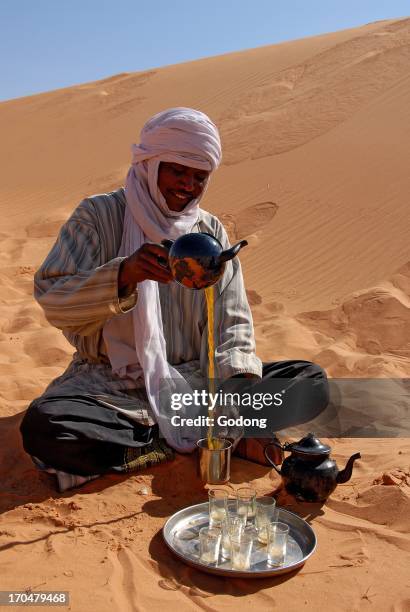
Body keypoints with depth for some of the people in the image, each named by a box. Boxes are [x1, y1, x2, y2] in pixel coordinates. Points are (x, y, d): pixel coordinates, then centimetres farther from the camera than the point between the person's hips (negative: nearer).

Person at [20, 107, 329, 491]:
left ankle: (180, 432, -16)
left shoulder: (212, 232, 7)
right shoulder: (99, 215, -3)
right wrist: (124, 275, -32)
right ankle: (202, 437, -17)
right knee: (43, 428, -34)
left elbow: (232, 323, 3)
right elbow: (51, 298, -14)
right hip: (113, 385, -2)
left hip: (197, 381, 3)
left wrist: (242, 382, -17)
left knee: (312, 382, -11)